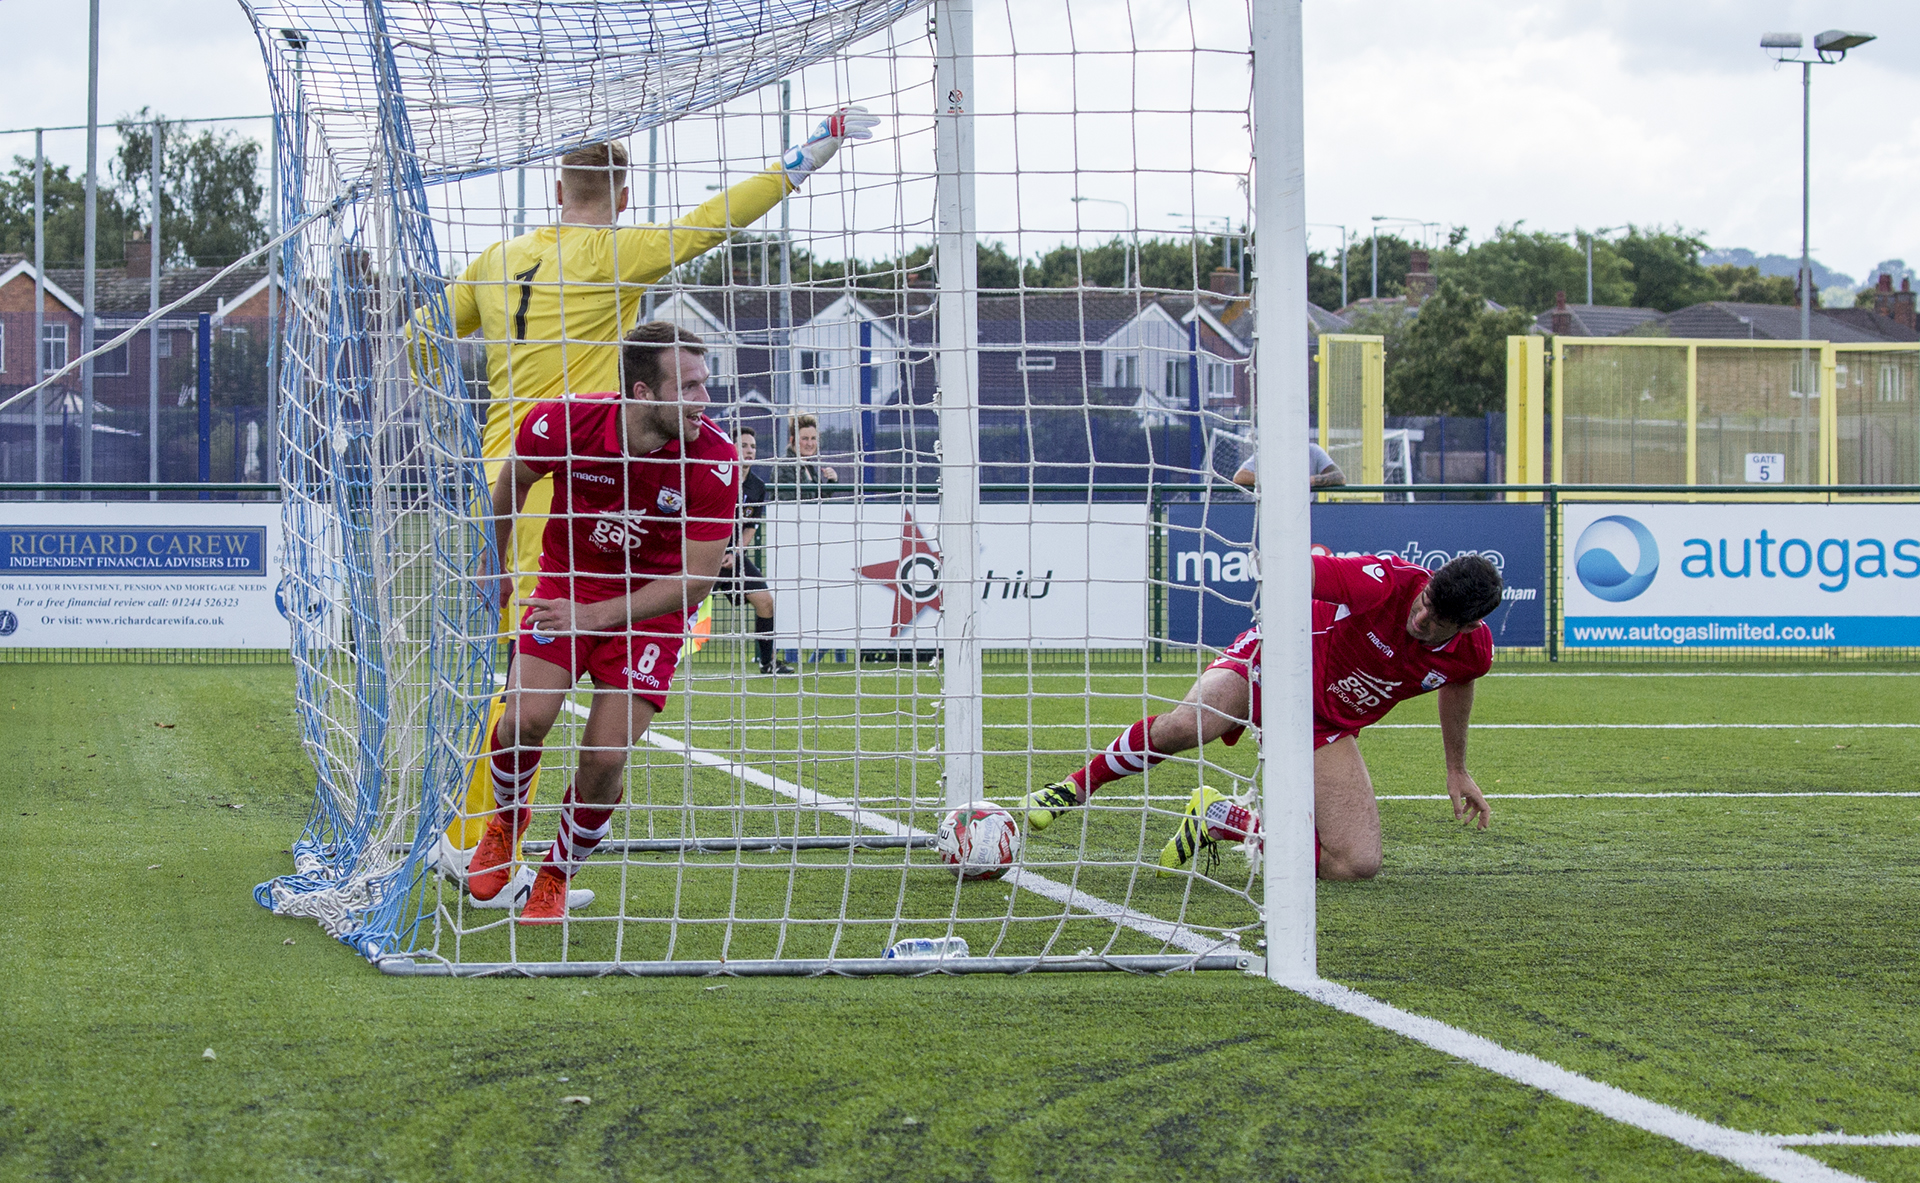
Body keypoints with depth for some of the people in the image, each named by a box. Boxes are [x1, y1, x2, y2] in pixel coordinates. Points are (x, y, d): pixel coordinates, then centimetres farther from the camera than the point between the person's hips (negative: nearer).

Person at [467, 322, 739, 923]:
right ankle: (506, 819, 18)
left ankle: (557, 875, 19)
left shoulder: (714, 458, -25)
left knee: (604, 760, -9)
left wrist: (598, 615, -27)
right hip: (565, 581, 1)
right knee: (526, 718, -17)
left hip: (652, 604, -1)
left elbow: (697, 579, -19)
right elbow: (514, 478, 3)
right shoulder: (560, 423, -22)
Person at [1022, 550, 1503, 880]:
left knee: (1359, 864, -13)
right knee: (1183, 725, -38)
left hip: (1327, 729, 5)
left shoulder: (1475, 650, -13)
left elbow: (1457, 682, 13)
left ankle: (1225, 820, 7)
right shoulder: (1388, 583, -30)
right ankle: (1079, 786, -9)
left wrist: (1457, 771, 22)